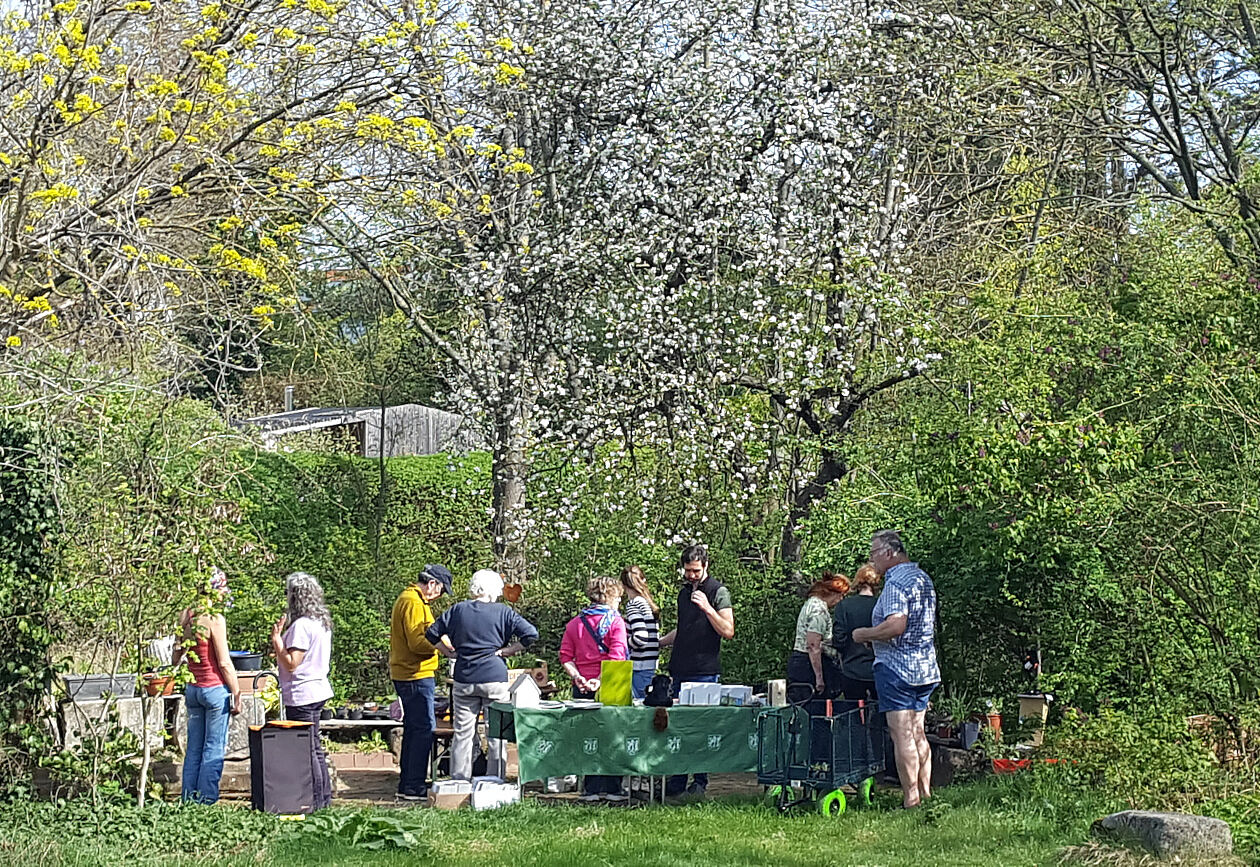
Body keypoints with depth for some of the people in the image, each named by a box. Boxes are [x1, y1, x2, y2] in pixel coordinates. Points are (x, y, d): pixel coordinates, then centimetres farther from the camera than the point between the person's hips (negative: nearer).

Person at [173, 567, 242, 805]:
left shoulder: (185, 616, 3)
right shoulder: (215, 619, -15)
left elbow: (177, 654, 11)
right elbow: (224, 663, -14)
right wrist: (237, 694, -7)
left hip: (192, 688, 6)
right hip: (215, 688, -6)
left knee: (193, 748, 13)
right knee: (214, 749, 1)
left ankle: (188, 799, 16)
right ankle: (206, 800, 1)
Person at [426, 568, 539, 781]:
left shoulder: (457, 610, 4)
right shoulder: (503, 612, -1)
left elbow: (432, 634, 5)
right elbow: (531, 634, -7)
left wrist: (451, 652, 11)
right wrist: (507, 651, -1)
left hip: (464, 680, 2)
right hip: (495, 678, -2)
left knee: (462, 733, 7)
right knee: (497, 734, 5)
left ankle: (459, 782, 8)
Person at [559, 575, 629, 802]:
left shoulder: (575, 623, 10)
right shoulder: (615, 622, -4)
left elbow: (565, 656, 2)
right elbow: (616, 656, -16)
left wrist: (577, 677, -7)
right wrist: (600, 680, -19)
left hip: (582, 688, 4)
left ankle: (591, 788, 7)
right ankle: (612, 788, 5)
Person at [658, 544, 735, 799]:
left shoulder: (718, 592, -3)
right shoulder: (684, 593, 19)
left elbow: (728, 631, -10)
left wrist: (707, 608, -18)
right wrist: (657, 642, 21)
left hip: (705, 672, -7)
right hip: (681, 670, 7)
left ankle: (700, 781, 0)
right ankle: (677, 780, 9)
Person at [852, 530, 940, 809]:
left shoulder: (896, 582, -16)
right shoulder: (923, 578, 15)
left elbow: (895, 626, -28)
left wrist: (864, 634, -13)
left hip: (896, 667, -10)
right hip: (926, 668, 10)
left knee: (902, 735, -6)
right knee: (918, 733, 15)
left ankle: (910, 799, -6)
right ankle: (925, 794, 17)